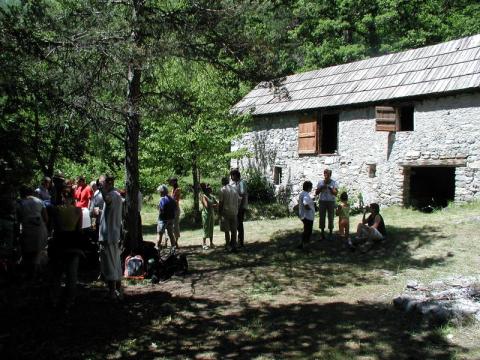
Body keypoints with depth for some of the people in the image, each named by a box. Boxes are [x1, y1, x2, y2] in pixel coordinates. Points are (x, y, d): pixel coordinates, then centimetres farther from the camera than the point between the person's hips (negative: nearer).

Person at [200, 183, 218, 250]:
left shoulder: (212, 196, 11)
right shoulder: (204, 196, -8)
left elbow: (217, 205, 8)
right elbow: (207, 205, -20)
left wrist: (211, 205, -9)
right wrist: (213, 205, -6)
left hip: (212, 213, 6)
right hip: (206, 213, -6)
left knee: (211, 229, 8)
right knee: (206, 229, -4)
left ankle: (211, 243, 14)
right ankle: (204, 244, 2)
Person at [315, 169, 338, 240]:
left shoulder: (334, 182, -2)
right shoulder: (320, 182, 3)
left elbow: (335, 193, -10)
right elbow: (316, 193, 4)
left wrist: (329, 187, -21)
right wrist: (321, 187, -12)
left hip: (331, 202, -2)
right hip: (322, 201, 2)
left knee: (331, 217, 2)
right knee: (322, 217, 4)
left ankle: (330, 234, 12)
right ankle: (322, 233, 14)